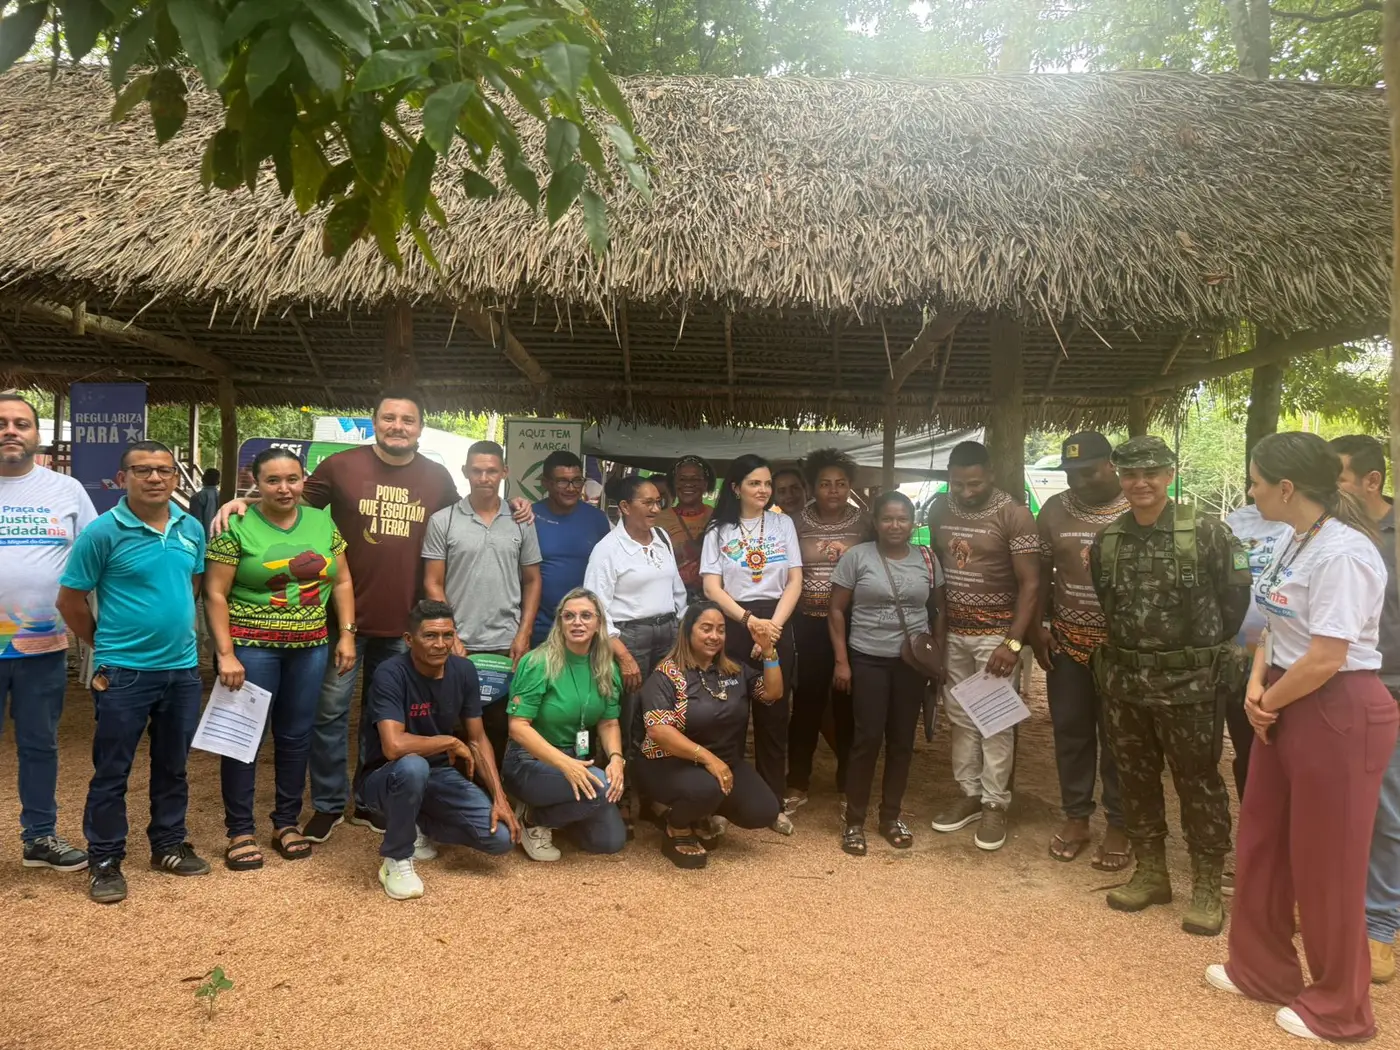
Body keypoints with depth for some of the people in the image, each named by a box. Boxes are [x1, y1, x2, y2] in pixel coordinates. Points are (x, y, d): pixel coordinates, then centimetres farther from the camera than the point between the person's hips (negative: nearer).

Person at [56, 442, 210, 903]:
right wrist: (105, 645, 5)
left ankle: (169, 845, 32)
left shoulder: (191, 529, 3)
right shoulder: (102, 532, -12)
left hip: (183, 669, 5)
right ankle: (105, 861, 21)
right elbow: (70, 600, -4)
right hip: (123, 673, -4)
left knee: (173, 766, 17)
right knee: (112, 771, 6)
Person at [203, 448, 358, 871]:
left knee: (296, 736, 12)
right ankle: (240, 831, 15)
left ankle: (287, 822, 26)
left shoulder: (322, 522, 7)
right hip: (252, 646, -4)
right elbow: (215, 594, -7)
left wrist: (347, 634, 3)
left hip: (311, 647, 4)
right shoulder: (237, 527, -7)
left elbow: (342, 582, 11)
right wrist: (226, 653, -13)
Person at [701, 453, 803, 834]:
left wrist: (773, 624, -11)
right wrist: (750, 621, -16)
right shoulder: (719, 530, 2)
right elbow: (712, 588, -5)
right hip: (733, 625, -2)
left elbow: (794, 581, 2)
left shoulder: (783, 524, 7)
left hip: (777, 624, 2)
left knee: (773, 713, 6)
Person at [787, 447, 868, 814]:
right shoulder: (798, 523, 3)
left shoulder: (865, 522, 2)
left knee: (848, 704, 8)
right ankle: (797, 784, 18)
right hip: (808, 624, 0)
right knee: (806, 704, 5)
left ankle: (847, 784, 24)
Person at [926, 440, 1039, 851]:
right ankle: (969, 794, 24)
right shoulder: (939, 510, 3)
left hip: (996, 632, -5)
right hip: (952, 631, 5)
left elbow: (1030, 583, -13)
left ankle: (995, 804, 12)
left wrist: (1013, 642, -21)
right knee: (960, 717, 11)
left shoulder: (1014, 515, -12)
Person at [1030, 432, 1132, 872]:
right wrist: (1037, 627, 4)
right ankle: (1076, 816, 27)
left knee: (1117, 737, 7)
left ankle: (1118, 825, 21)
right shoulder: (1055, 510, 2)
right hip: (1067, 641, 3)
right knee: (1070, 732, 12)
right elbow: (1042, 572, 9)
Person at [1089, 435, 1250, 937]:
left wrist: (1202, 648, 3)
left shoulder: (1206, 532, -10)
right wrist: (1129, 649, 10)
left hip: (1189, 684, -5)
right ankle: (1150, 873, 29)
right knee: (1135, 779, 14)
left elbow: (1235, 596, -4)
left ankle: (1207, 886, 19)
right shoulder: (1107, 540, 4)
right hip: (1124, 682, 5)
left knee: (1198, 783, 5)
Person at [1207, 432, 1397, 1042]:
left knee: (1326, 863, 6)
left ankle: (1339, 1008, 26)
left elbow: (1325, 658, -26)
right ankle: (1261, 969, 37)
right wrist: (1256, 688, -3)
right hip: (1287, 707, 10)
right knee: (1262, 845, 18)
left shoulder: (1342, 553, -23)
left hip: (1337, 715, -9)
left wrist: (1268, 703, -10)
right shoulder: (1297, 541, 8)